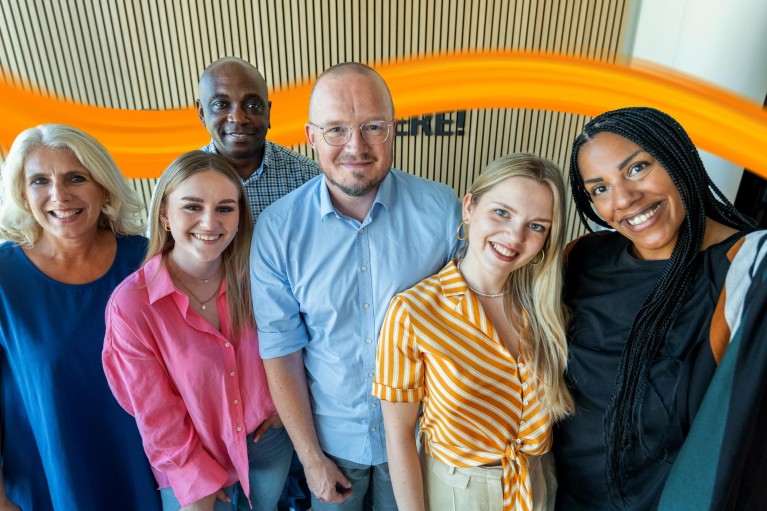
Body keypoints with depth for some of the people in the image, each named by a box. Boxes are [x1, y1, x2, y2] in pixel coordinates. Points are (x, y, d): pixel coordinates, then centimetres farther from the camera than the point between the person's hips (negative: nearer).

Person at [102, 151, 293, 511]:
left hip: (270, 442, 3)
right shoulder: (130, 304, -23)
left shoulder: (254, 278, -15)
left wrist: (283, 402, -7)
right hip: (190, 465, -3)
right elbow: (154, 412, -15)